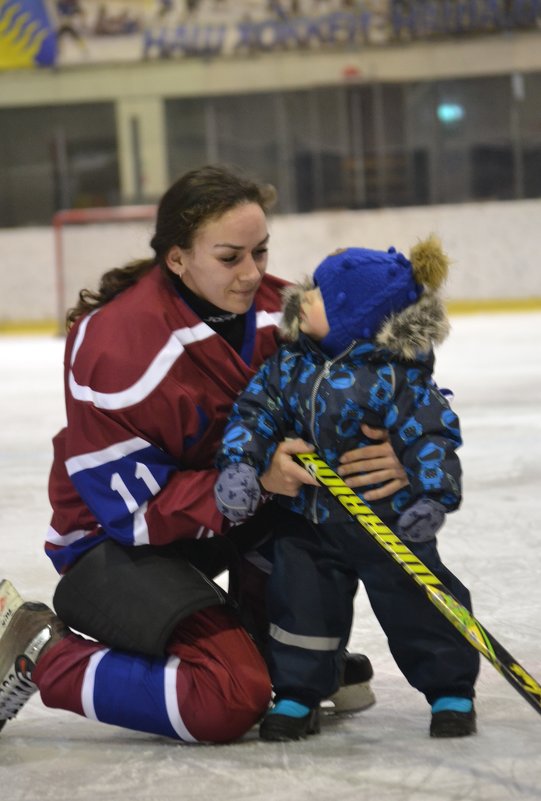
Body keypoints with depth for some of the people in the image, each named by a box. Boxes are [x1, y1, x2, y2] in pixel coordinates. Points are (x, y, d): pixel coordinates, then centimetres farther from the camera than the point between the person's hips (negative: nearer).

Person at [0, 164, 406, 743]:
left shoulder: (273, 308, -9)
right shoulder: (116, 345, -29)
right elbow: (134, 507, -25)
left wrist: (393, 450, -31)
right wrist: (255, 479, -35)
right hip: (114, 539, -7)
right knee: (230, 702, -25)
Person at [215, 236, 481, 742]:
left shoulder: (395, 377, -18)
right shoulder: (289, 365, -4)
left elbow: (432, 435, -17)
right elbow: (255, 411, -2)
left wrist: (434, 495, -26)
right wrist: (238, 462, -18)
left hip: (387, 520, -4)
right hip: (308, 519, 4)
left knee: (416, 604, 2)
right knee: (300, 600, 4)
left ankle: (452, 690, 19)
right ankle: (297, 695, 19)